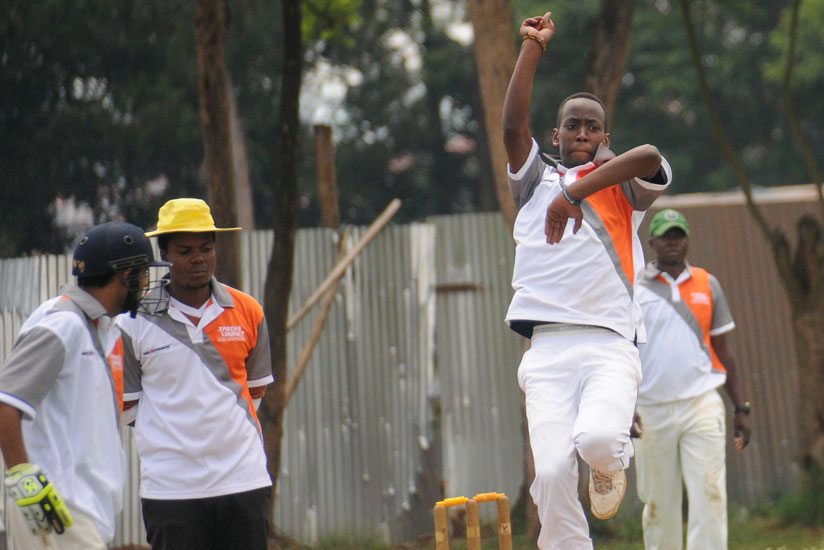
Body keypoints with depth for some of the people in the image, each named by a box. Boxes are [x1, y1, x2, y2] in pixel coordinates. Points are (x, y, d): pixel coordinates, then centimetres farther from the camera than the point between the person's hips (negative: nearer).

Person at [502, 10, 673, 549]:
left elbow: (650, 157, -10)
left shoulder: (624, 187, 14)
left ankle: (612, 461, 10)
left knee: (596, 439, -27)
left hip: (610, 345, -1)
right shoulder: (537, 180, 20)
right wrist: (533, 48, 1)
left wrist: (575, 192, -17)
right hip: (548, 348, 1)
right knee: (552, 473, -15)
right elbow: (514, 125, 3)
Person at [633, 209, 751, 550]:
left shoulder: (707, 285, 12)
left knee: (709, 495, -10)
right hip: (651, 409, -1)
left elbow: (722, 349, 16)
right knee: (659, 503, 3)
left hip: (702, 404, 1)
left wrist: (740, 408, 11)